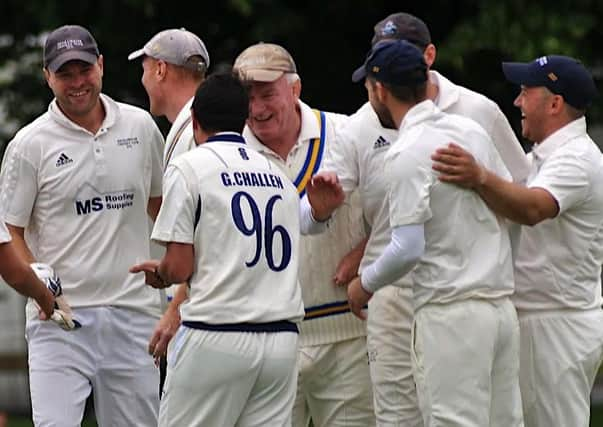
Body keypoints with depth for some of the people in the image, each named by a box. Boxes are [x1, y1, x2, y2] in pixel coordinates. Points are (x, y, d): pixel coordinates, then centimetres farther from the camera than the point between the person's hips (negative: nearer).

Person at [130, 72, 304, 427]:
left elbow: (179, 268, -8)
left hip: (217, 339, -6)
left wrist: (160, 273, 17)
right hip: (283, 338, 6)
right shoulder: (279, 175, 17)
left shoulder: (189, 167, -2)